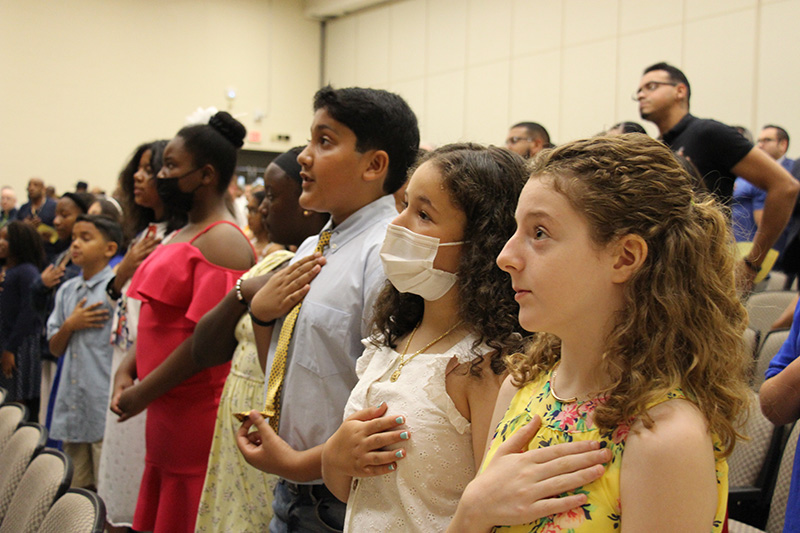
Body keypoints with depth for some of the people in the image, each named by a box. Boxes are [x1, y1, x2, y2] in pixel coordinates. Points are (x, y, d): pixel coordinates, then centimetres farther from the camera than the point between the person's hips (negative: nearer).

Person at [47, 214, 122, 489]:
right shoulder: (67, 290, 14)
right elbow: (55, 348, 15)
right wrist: (70, 325, -2)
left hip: (106, 406, -7)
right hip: (72, 404, 7)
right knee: (74, 490, 15)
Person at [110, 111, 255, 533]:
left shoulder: (223, 242, -16)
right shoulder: (182, 236, 15)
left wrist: (143, 393, -15)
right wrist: (126, 371, 5)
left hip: (197, 415, -9)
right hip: (165, 413, 9)